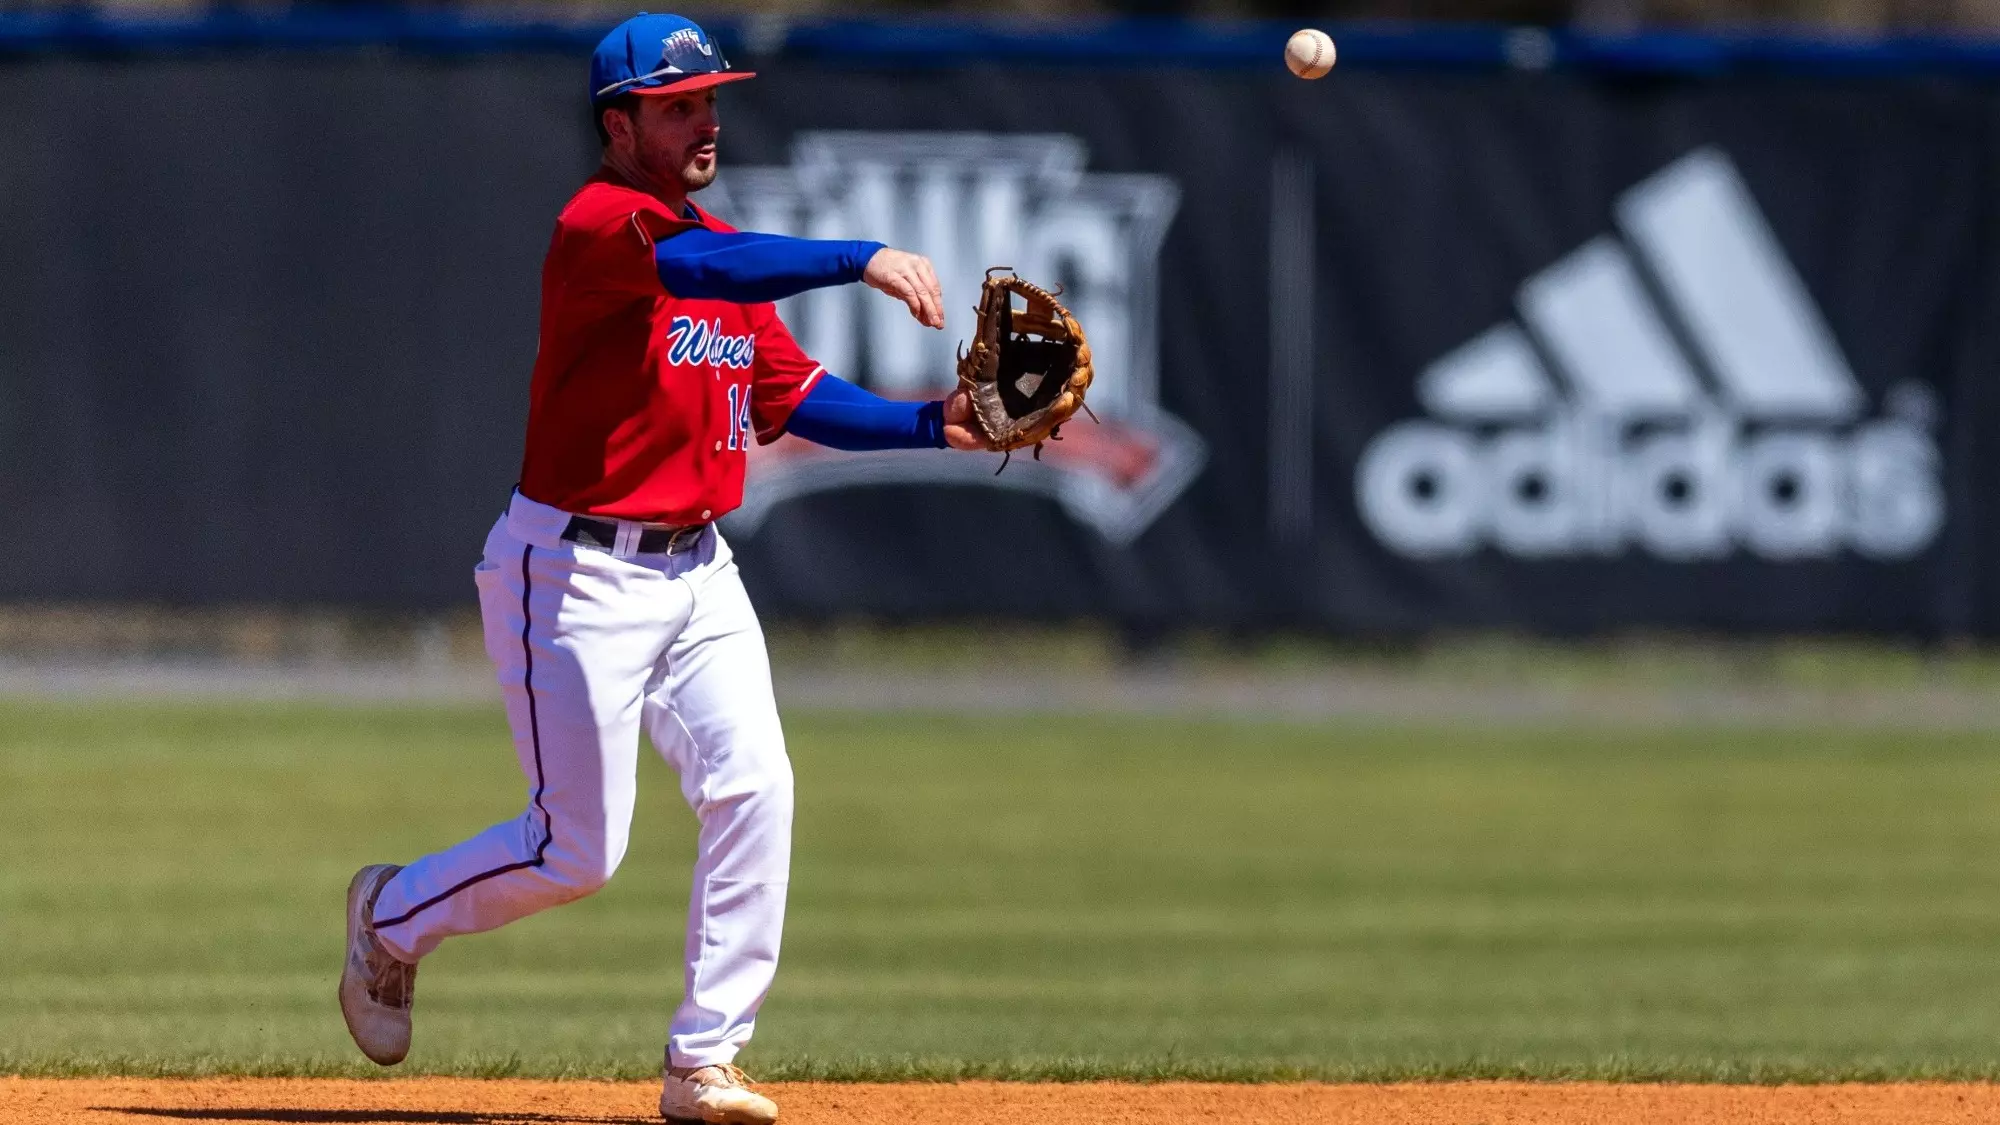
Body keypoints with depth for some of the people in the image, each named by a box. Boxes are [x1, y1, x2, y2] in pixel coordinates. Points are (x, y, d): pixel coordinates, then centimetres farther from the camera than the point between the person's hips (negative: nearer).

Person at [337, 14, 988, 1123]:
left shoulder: (725, 247, 12)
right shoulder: (596, 227, -15)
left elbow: (794, 395, 11)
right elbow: (698, 268, -35)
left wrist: (935, 425, -3)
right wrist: (862, 260, -43)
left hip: (697, 572, 8)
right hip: (576, 568, -7)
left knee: (753, 786, -10)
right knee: (577, 850, -3)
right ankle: (393, 915, 25)